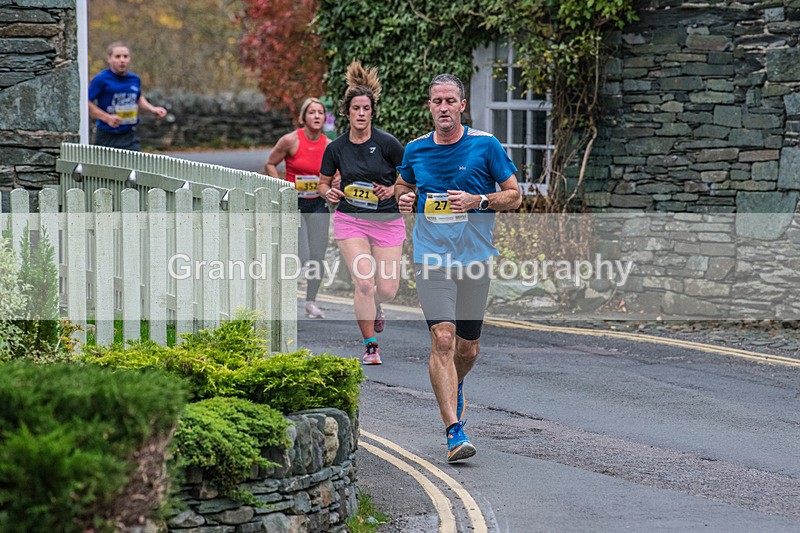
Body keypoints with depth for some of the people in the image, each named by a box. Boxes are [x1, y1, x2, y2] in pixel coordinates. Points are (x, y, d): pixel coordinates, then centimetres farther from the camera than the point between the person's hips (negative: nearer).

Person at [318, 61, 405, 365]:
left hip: (387, 221, 0)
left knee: (387, 289, -2)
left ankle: (373, 306, 36)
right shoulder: (336, 148, -1)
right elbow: (323, 182, 12)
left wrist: (393, 190, -14)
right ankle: (370, 346, -1)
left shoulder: (386, 143, -8)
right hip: (350, 220, 0)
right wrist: (329, 193, -10)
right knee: (364, 283, -16)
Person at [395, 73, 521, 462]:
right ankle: (454, 432, -18)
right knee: (442, 339, -16)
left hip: (474, 258, 0)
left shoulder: (485, 145, -1)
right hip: (432, 258, 0)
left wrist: (478, 202, -14)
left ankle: (454, 387, 45)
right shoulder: (416, 149, 6)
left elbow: (514, 196, 3)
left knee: (468, 348, 9)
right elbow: (403, 186, 25)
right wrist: (404, 199, 1)